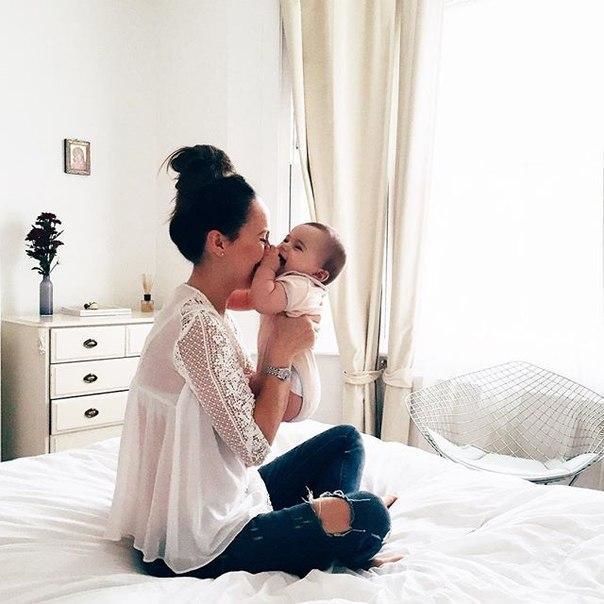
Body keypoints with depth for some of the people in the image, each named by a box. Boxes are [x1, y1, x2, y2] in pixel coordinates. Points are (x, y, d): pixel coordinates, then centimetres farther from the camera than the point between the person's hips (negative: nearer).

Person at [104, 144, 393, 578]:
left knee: (344, 441, 13)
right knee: (369, 514, -13)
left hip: (218, 499, 10)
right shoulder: (198, 326, -26)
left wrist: (285, 343, -5)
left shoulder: (213, 314, 6)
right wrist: (282, 354, -16)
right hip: (198, 543, -10)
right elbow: (253, 446, -23)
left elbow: (253, 404, 6)